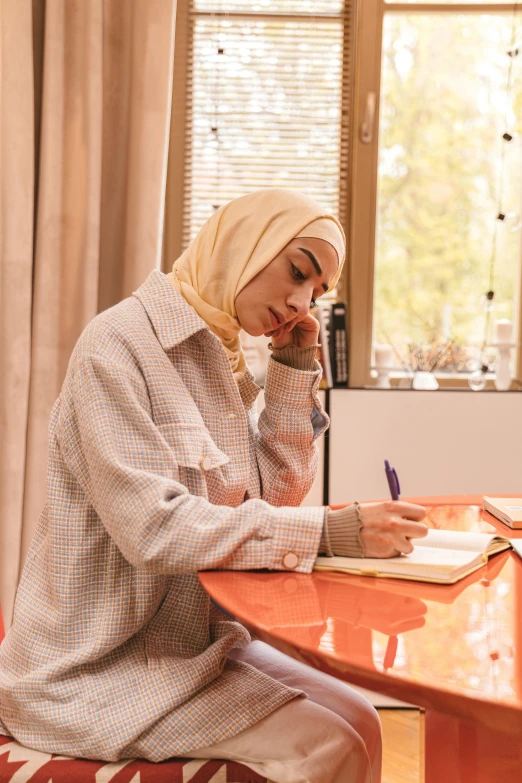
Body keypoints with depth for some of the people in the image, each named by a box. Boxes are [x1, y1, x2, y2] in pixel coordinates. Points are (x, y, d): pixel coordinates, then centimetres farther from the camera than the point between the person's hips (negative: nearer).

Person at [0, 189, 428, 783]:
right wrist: (332, 532, -29)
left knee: (356, 722, -1)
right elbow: (153, 527, -26)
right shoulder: (118, 344, -17)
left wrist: (295, 368, -1)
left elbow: (274, 494, 8)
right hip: (95, 666, -8)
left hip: (185, 637, 8)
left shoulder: (214, 358, 9)